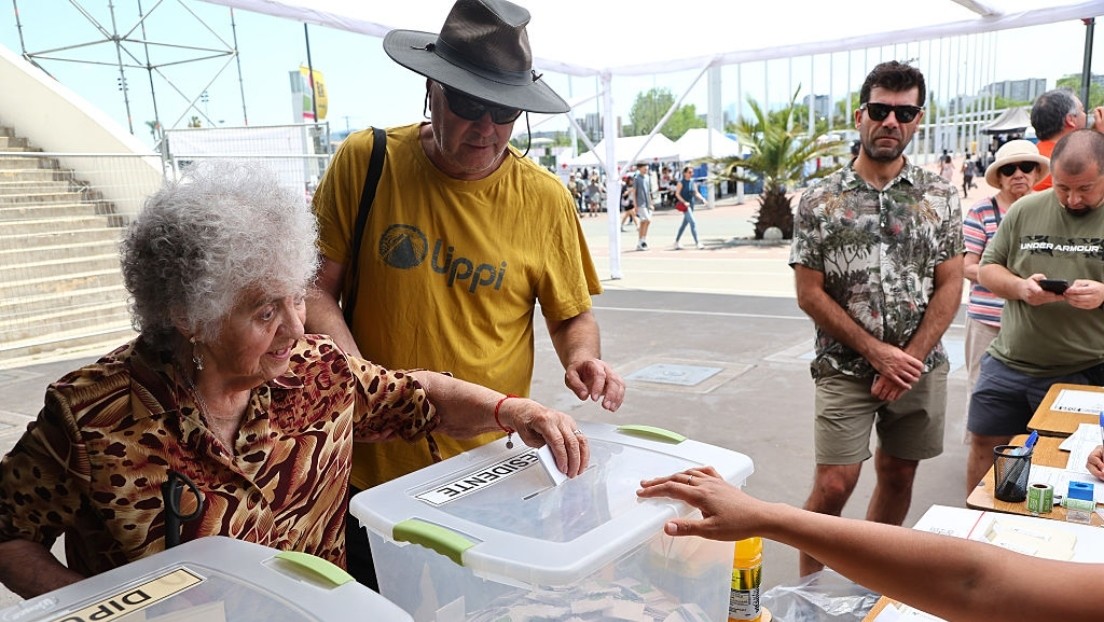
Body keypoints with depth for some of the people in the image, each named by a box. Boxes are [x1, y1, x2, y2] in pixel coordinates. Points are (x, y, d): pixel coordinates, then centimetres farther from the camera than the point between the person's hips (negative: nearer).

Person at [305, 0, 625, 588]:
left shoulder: (545, 199, -6)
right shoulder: (364, 162, -7)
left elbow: (572, 316, 6)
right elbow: (318, 290, -2)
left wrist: (583, 357, -15)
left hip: (490, 475, 0)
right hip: (374, 469, 1)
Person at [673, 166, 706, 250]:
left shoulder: (692, 181, 10)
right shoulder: (681, 182, -9)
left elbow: (696, 193, 11)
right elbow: (677, 194, -12)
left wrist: (702, 199, -7)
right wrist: (684, 202, -23)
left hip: (691, 204, 8)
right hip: (684, 205, -8)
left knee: (684, 224, 13)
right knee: (693, 222, -16)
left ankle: (676, 242, 23)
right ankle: (697, 243, -17)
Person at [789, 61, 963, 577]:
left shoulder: (939, 196, 2)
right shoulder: (820, 201, -5)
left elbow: (949, 286, 0)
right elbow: (810, 294, -7)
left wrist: (910, 358, -11)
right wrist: (877, 352, -12)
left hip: (920, 366, 3)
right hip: (847, 369, -3)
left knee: (898, 475, 14)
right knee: (834, 485, -6)